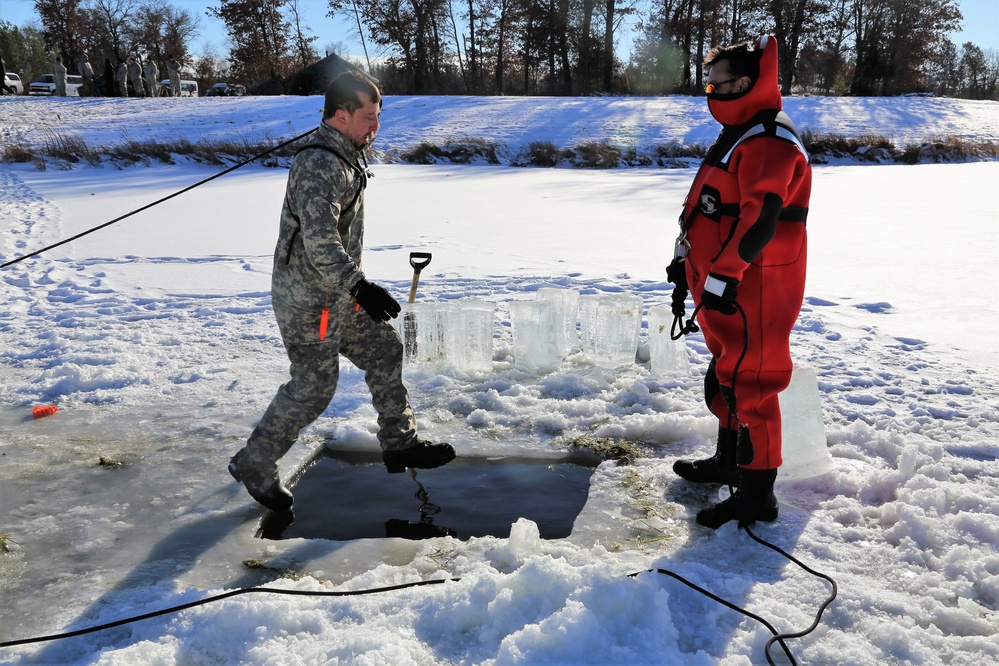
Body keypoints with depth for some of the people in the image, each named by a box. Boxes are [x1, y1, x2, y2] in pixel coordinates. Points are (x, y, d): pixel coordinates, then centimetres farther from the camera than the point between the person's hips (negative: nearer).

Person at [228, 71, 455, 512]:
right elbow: (319, 238, -34)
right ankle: (255, 465, 13)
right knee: (314, 385, -3)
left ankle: (400, 444, 24)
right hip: (307, 298, -10)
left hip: (336, 293, 10)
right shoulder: (320, 165, -22)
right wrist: (359, 285, -40)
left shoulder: (345, 159, 12)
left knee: (384, 349, 13)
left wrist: (355, 286, 29)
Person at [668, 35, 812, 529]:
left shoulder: (770, 143, -18)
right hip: (724, 292, 11)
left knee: (749, 385, -5)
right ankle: (728, 462, 39)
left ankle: (757, 496, 5)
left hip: (753, 293, -11)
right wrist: (686, 264, 22)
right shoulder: (735, 137, 17)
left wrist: (721, 276, -25)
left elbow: (759, 220, -27)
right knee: (724, 377, 21)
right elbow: (704, 211, 22)